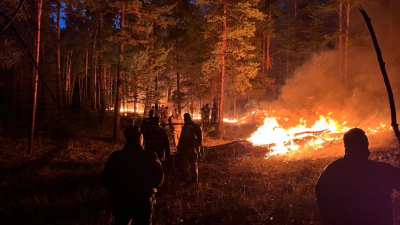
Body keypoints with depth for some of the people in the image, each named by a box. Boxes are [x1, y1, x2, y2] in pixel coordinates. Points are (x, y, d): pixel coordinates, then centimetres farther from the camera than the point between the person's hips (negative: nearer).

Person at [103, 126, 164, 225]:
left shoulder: (115, 156, -11)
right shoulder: (150, 156, -16)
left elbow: (106, 181, -4)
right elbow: (159, 179, -6)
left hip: (120, 201, 2)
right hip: (144, 201, -1)